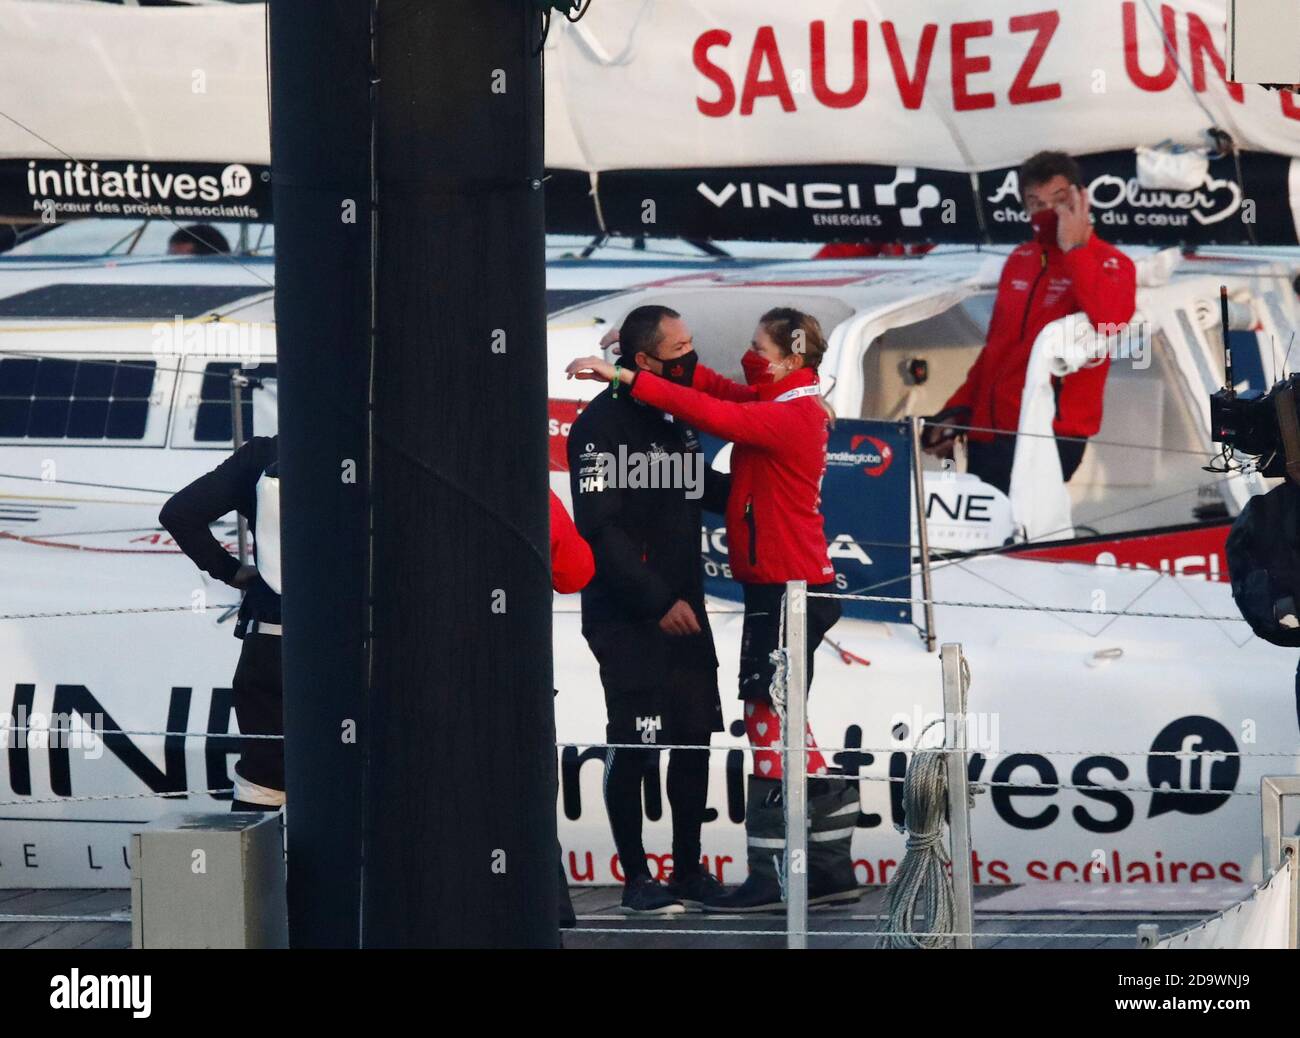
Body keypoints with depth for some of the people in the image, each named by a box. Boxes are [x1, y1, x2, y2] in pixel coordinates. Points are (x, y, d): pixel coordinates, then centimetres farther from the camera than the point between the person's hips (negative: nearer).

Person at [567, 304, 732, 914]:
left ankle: (688, 871, 18)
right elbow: (599, 528, -17)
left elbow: (707, 492, 22)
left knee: (695, 740, 8)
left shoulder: (678, 420, 14)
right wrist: (658, 601, -18)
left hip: (683, 608, 8)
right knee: (634, 745, -6)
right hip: (625, 615, -8)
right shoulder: (603, 425, -12)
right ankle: (637, 880, 4)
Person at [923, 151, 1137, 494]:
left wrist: (1074, 248, -17)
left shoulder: (1109, 264, -1)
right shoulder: (1019, 262, 18)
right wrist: (957, 411, 15)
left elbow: (1109, 323, -23)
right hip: (987, 434, 7)